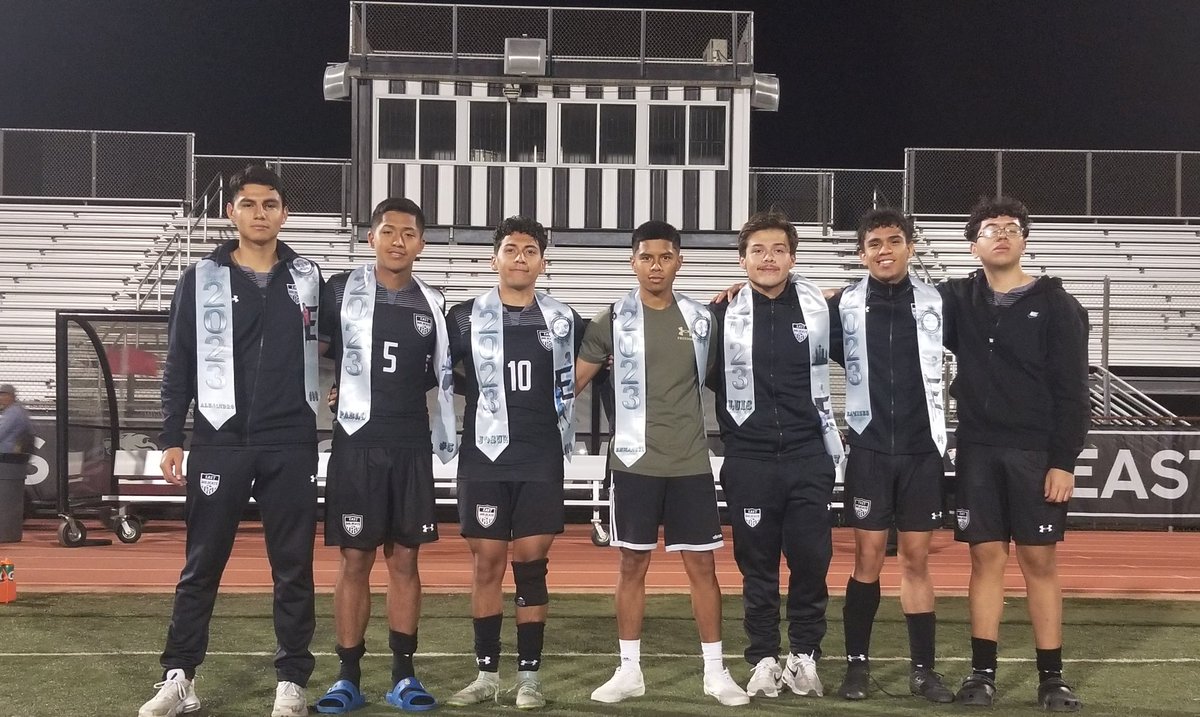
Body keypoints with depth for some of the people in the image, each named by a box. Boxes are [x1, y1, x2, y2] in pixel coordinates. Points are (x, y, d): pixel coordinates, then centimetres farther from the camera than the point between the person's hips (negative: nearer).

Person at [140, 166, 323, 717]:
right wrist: (172, 438, -1)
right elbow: (178, 364, 3)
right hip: (219, 442, -1)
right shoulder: (201, 279, 3)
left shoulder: (307, 277, 7)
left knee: (293, 567, 4)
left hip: (291, 445, 1)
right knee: (202, 565, 5)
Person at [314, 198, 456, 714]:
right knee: (355, 561, 2)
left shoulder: (431, 304, 8)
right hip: (357, 444, -3)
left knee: (405, 560, 7)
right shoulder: (341, 291, -3)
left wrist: (445, 436, 12)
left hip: (412, 447, 3)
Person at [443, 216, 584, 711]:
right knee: (486, 563, 4)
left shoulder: (562, 320, 7)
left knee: (531, 564, 2)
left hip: (542, 462, 1)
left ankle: (529, 676, 11)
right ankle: (487, 674, 15)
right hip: (484, 459, -1)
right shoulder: (466, 318, 2)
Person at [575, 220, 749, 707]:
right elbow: (574, 379, 3)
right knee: (633, 564, 5)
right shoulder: (615, 320, -1)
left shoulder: (701, 319, 5)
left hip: (691, 463, 1)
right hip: (635, 462, -1)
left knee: (702, 564, 4)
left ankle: (715, 671, 13)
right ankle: (629, 670, 15)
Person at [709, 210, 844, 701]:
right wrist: (737, 412, 3)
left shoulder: (819, 306, 2)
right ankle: (764, 660, 19)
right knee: (757, 565, 7)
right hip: (749, 459, -1)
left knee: (812, 560, 4)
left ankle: (804, 656, 20)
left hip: (810, 457, 1)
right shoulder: (724, 315, -1)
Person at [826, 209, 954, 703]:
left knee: (916, 560, 7)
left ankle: (923, 668, 16)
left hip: (922, 450, 1)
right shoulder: (845, 305, -1)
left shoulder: (935, 302, 1)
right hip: (869, 449, -1)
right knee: (867, 560, 3)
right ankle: (857, 664, 14)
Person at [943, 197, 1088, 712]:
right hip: (977, 451, 2)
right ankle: (983, 671, 11)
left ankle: (1051, 676, 12)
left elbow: (1071, 390, -4)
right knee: (987, 558, 4)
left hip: (1036, 452, -2)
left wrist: (1064, 460, -9)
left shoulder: (1056, 304, -1)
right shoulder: (958, 300, 6)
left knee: (1040, 561, 3)